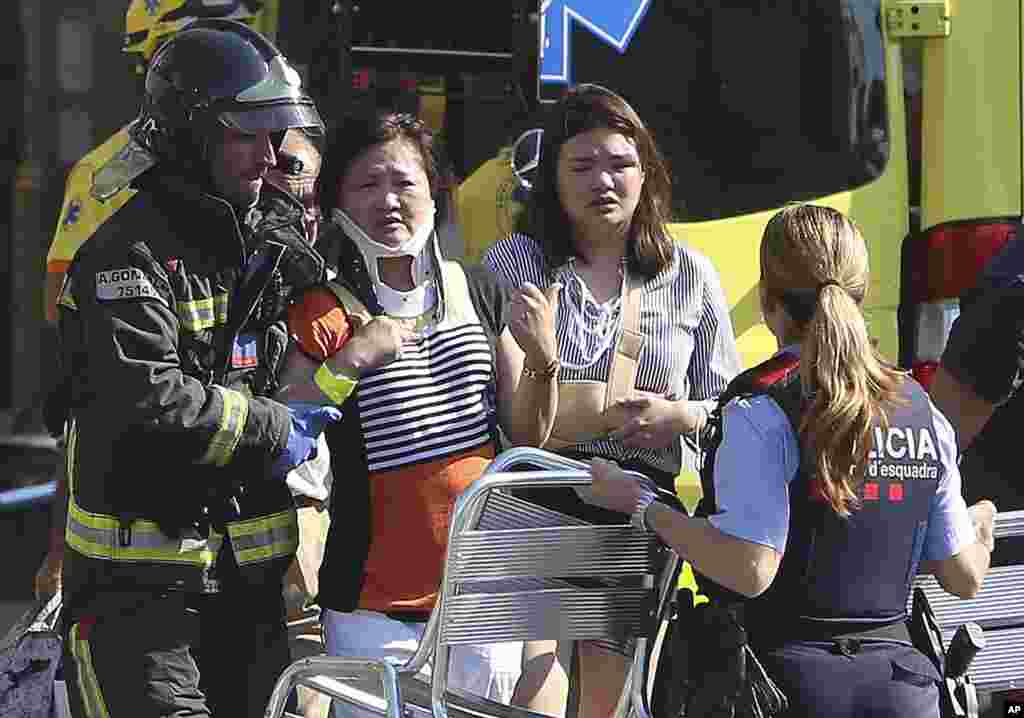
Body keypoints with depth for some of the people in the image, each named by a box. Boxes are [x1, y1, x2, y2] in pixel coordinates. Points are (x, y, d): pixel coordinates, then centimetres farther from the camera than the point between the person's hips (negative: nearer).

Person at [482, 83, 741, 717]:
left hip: (640, 518, 2)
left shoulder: (689, 276, 10)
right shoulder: (513, 264, 4)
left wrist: (673, 416, -8)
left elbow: (729, 406, 12)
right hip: (531, 505, -2)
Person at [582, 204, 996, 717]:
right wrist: (982, 529, 32)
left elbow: (749, 570, -19)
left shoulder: (762, 413, -11)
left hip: (791, 674, -5)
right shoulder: (921, 412, 5)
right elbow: (965, 578, 9)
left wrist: (641, 506, -9)